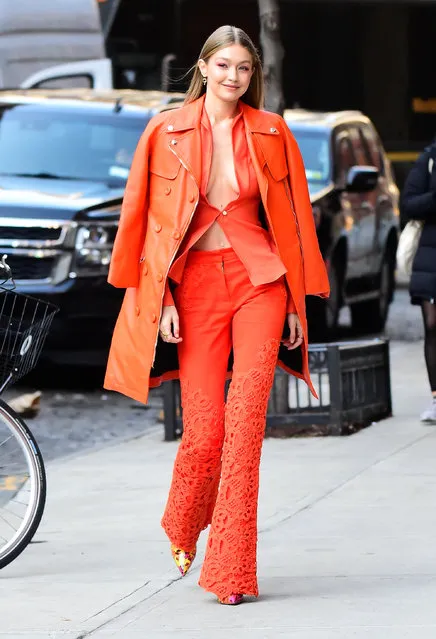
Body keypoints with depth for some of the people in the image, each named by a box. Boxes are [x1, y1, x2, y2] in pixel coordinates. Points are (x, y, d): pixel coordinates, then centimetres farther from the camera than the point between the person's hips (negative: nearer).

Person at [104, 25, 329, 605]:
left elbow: (293, 217, 10)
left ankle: (231, 568, -9)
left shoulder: (271, 132, 7)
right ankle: (183, 527, 29)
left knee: (245, 422, -12)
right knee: (204, 428, -4)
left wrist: (297, 301, 6)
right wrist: (163, 300, -3)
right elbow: (149, 221, 4)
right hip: (195, 282, 0)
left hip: (259, 281, 0)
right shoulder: (167, 132, 5)